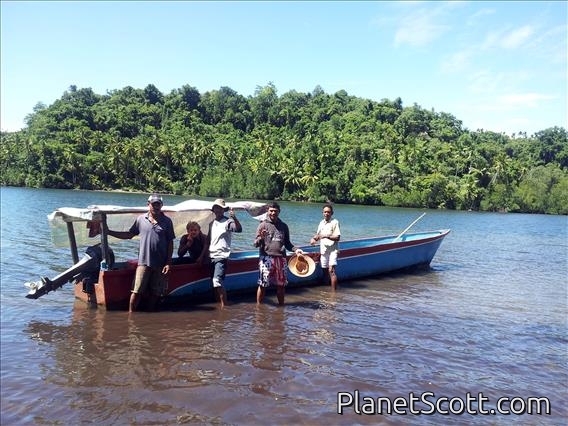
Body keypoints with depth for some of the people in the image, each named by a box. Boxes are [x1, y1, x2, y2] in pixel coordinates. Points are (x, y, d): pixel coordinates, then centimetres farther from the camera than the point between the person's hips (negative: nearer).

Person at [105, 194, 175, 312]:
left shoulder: (167, 221, 2)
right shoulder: (141, 219, 6)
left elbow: (170, 243, 2)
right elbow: (129, 234, 13)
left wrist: (168, 263, -4)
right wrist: (108, 232, 6)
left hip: (160, 264, 0)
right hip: (144, 261, 0)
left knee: (155, 293, 9)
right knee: (137, 291, -3)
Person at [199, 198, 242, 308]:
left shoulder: (227, 222, -6)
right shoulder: (212, 224, 16)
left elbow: (239, 229, -25)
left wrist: (234, 218, -42)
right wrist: (202, 256, 18)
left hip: (221, 257, -8)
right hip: (211, 257, 8)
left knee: (217, 281, -19)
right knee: (214, 283, 12)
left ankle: (224, 305, -11)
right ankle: (218, 304, 22)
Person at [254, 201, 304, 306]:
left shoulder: (284, 226, 12)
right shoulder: (263, 225, 0)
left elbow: (287, 243, 19)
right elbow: (256, 244, -4)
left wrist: (295, 249, 1)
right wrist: (261, 238, -25)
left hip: (281, 259, 4)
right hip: (266, 258, -4)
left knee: (281, 285, 9)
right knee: (263, 285, -3)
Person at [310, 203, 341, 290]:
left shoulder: (335, 222, -6)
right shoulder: (321, 223, 13)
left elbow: (337, 237, -11)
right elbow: (318, 235, 23)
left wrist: (327, 236, -23)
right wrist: (313, 239, 2)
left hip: (332, 250, -6)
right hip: (323, 250, 6)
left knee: (331, 270, -18)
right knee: (325, 271, 11)